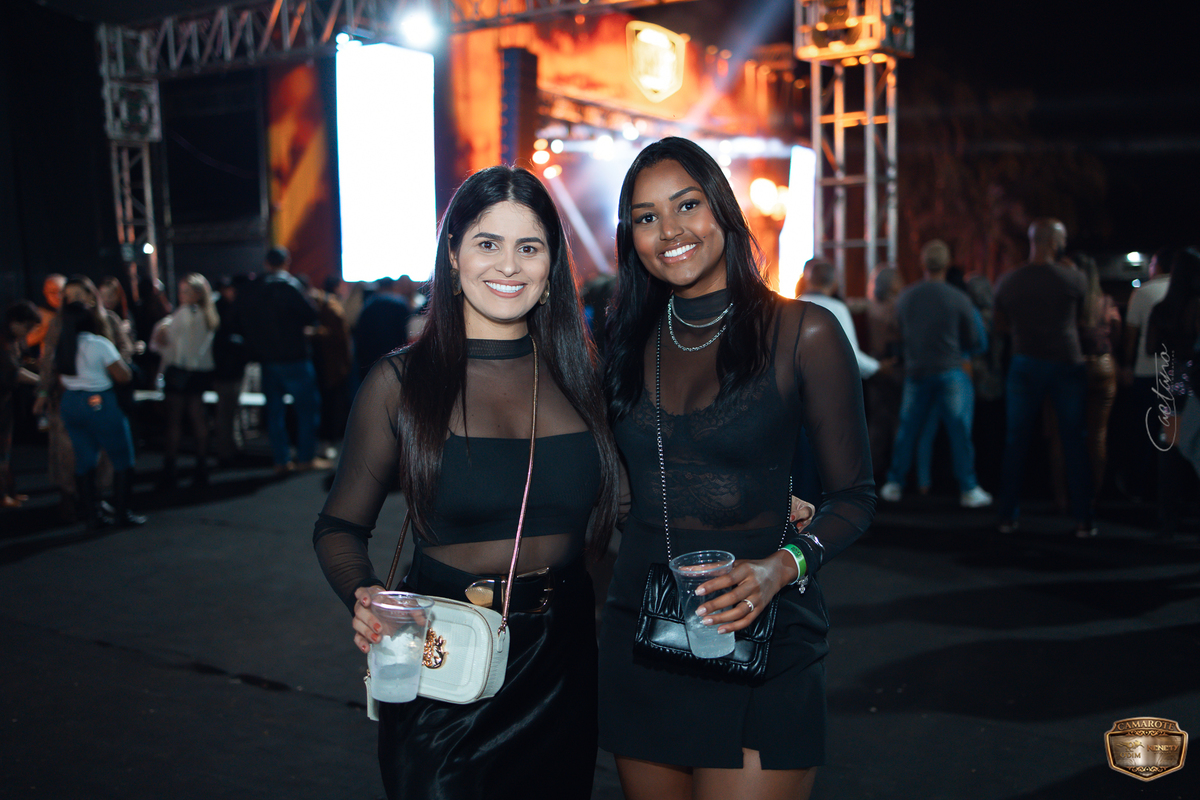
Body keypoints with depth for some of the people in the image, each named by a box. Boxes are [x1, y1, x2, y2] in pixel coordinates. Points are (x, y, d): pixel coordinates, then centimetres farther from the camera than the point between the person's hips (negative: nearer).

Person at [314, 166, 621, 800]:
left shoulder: (577, 375, 3)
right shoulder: (401, 381, -6)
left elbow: (605, 517, 6)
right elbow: (340, 527, -2)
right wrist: (364, 598, -23)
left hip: (562, 660, 3)